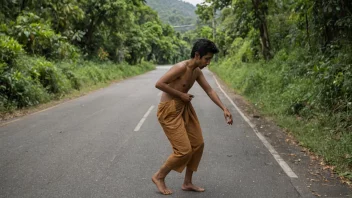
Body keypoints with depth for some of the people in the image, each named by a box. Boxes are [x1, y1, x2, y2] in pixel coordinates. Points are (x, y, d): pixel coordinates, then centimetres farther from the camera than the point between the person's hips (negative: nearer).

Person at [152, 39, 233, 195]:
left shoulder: (197, 71, 5)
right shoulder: (181, 67, -22)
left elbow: (209, 91, 9)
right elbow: (159, 84, -26)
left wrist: (224, 109, 1)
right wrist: (181, 95, -20)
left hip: (184, 108, 9)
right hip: (169, 111, -9)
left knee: (198, 145, 11)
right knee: (184, 150, -8)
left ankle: (187, 183, 25)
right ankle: (159, 176, 14)